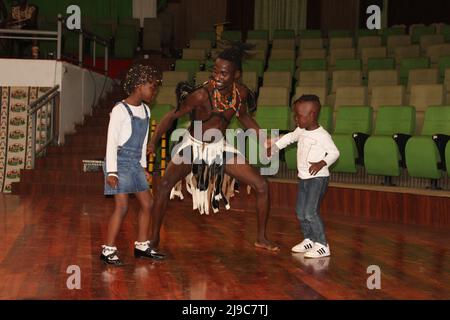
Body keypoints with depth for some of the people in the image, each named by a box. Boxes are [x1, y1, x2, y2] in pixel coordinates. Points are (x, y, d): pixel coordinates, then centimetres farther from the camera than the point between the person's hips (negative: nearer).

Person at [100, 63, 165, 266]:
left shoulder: (145, 111, 11)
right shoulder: (120, 110, -13)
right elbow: (111, 142, -14)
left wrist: (143, 166, 20)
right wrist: (111, 171, -17)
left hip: (135, 163, 8)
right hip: (121, 162, -8)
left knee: (147, 203, 9)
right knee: (122, 206, -10)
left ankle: (142, 246, 22)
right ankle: (108, 250, 0)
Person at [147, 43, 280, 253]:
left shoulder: (241, 93, -11)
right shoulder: (202, 94, -26)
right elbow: (173, 116, -21)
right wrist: (153, 142, -30)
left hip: (220, 147, 4)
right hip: (193, 145, -4)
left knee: (262, 186, -3)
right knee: (165, 185, -25)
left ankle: (261, 238, 14)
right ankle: (154, 238, -6)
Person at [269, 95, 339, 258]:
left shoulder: (322, 135, -18)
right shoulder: (300, 131, 4)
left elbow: (334, 152, -17)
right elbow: (289, 137, 23)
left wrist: (322, 163, -31)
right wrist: (274, 145, 22)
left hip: (318, 178, -9)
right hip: (304, 178, 9)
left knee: (311, 211, -15)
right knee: (301, 212, 13)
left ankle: (322, 245, -7)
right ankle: (309, 240, 27)